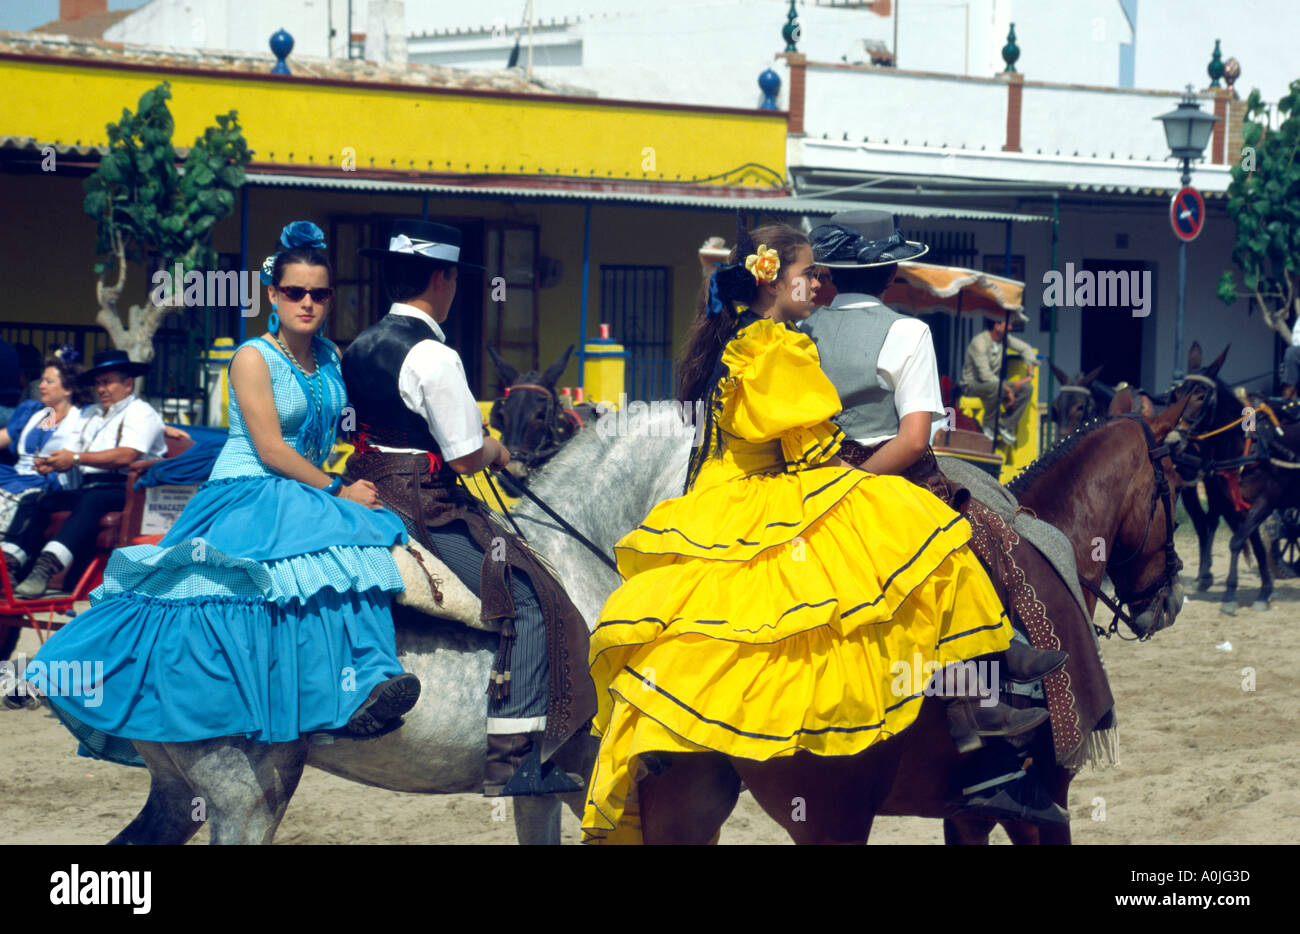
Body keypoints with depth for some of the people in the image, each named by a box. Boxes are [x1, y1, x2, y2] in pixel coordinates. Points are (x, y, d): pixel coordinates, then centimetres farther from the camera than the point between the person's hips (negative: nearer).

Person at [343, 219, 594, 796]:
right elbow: (467, 457, -16)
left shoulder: (359, 347, 11)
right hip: (423, 504, -10)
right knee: (529, 599, -8)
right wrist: (497, 451, 7)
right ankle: (513, 759, -16)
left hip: (370, 490, 10)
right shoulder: (432, 356, -16)